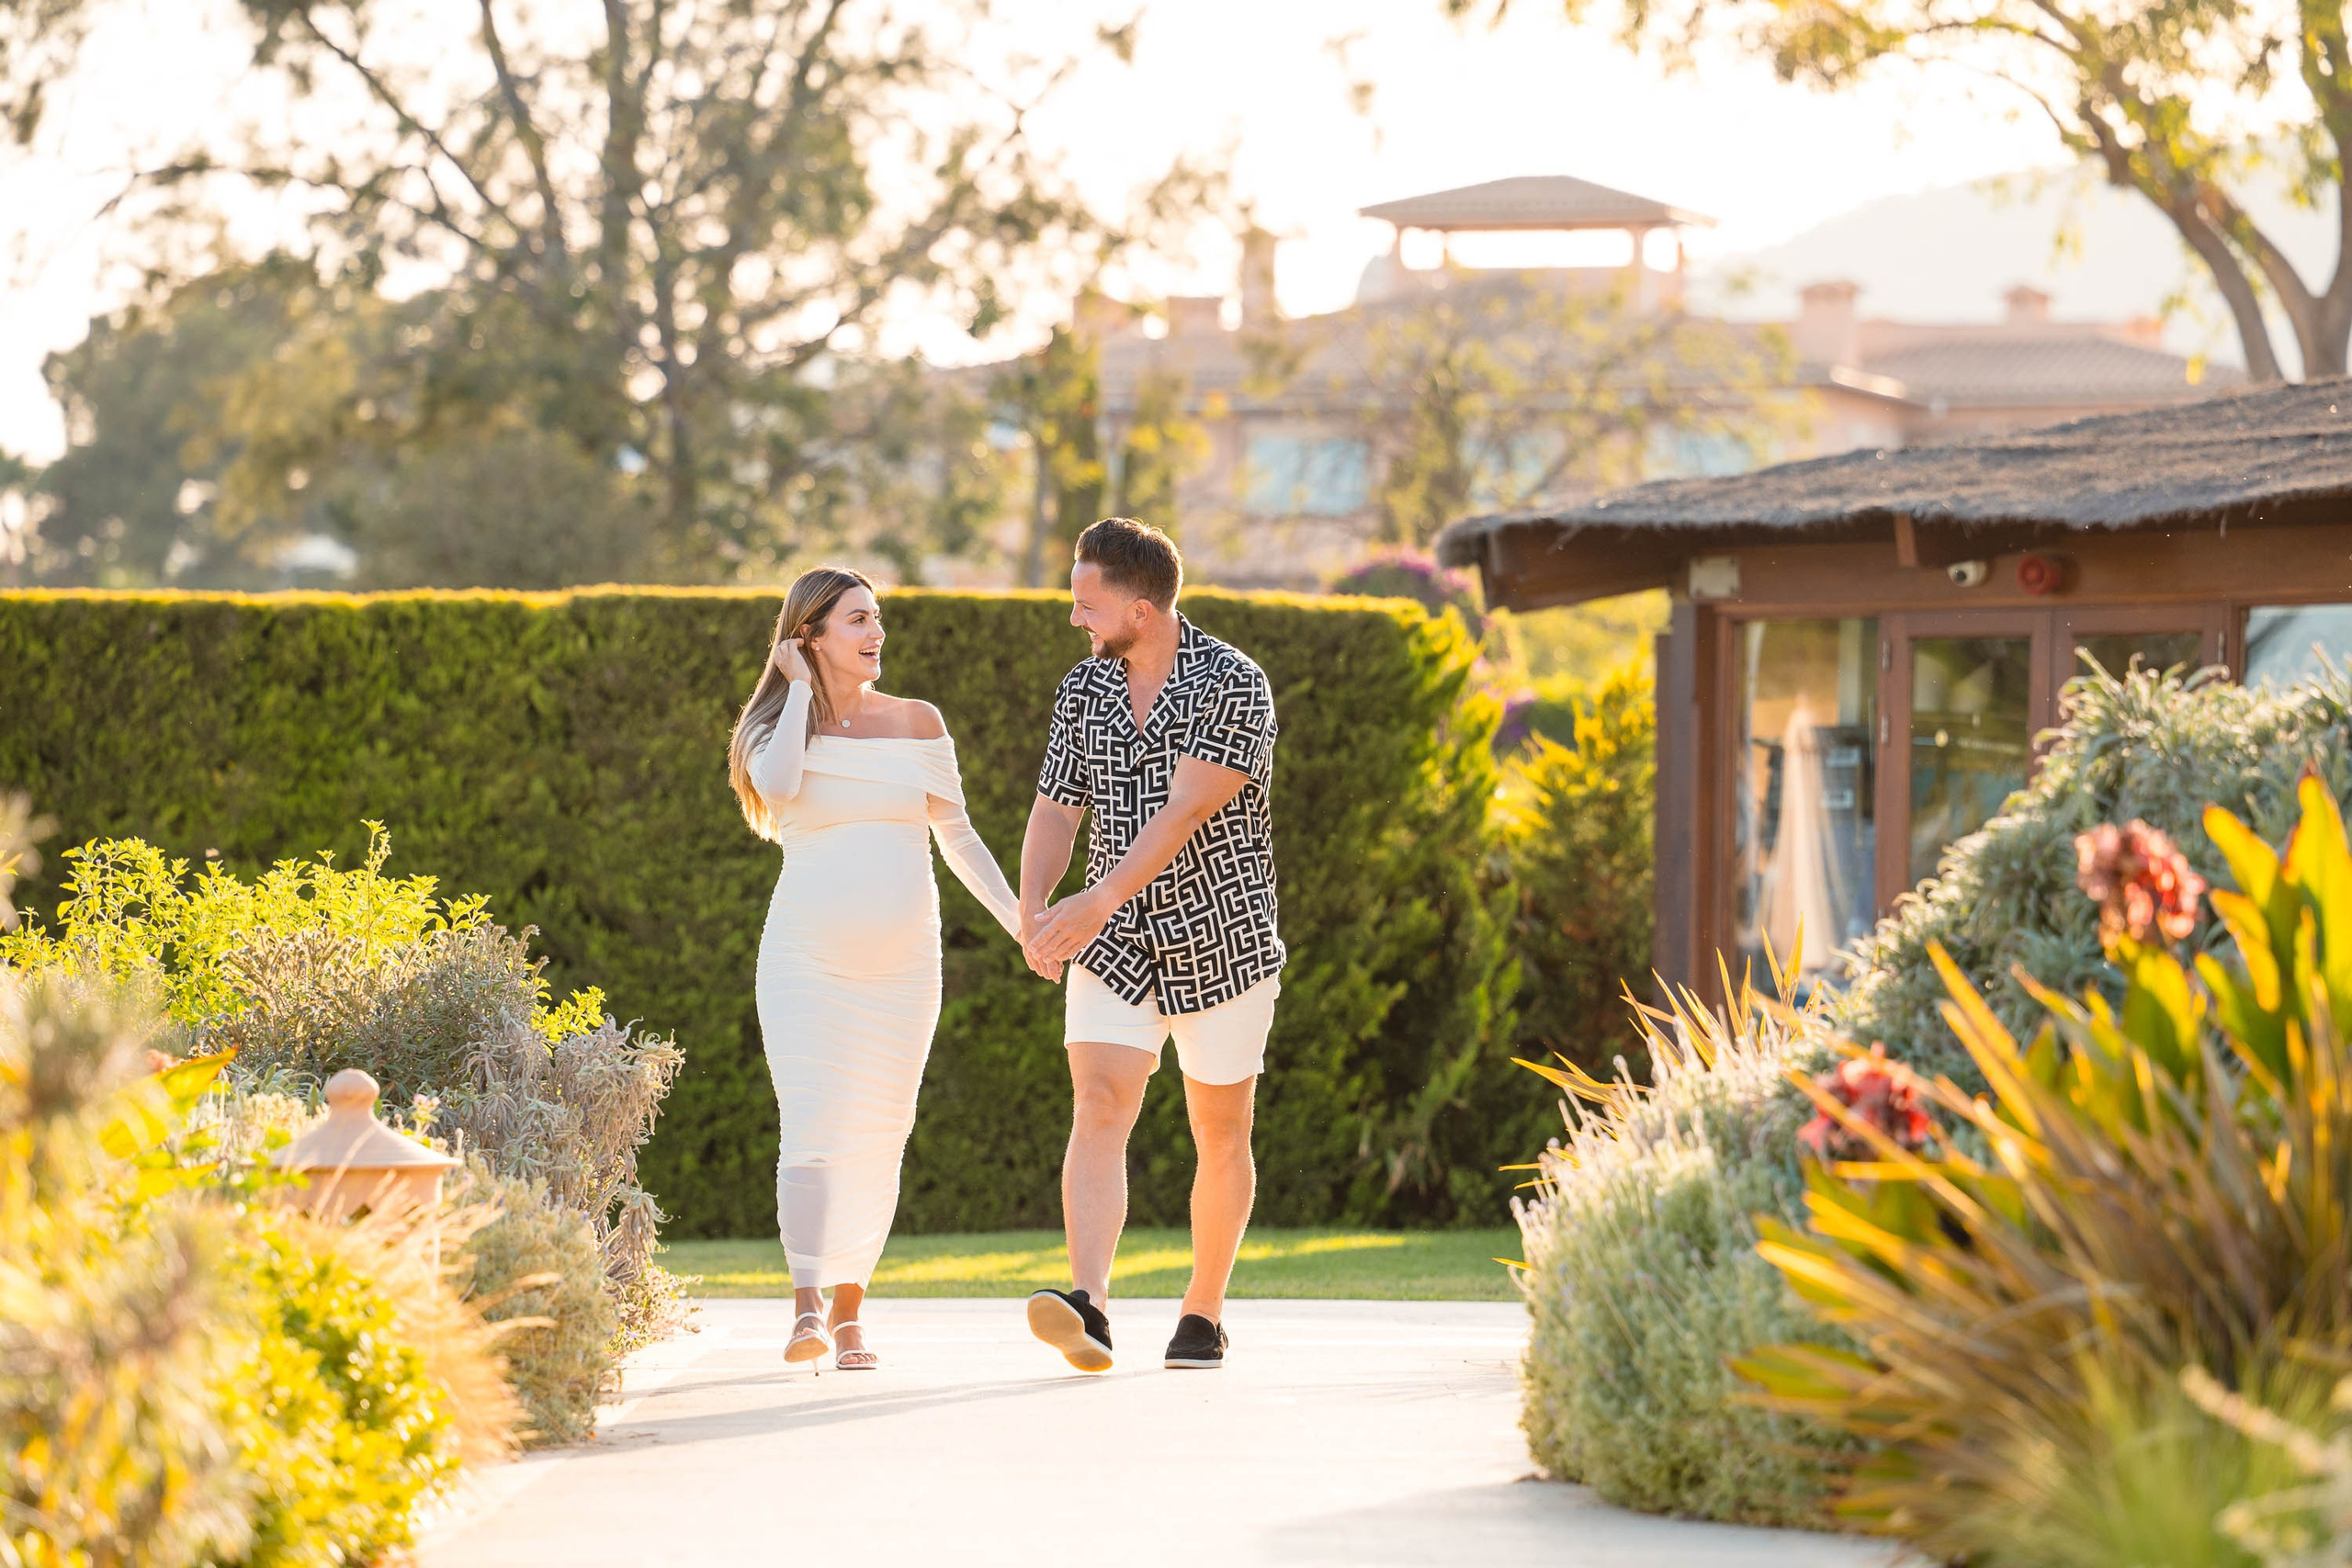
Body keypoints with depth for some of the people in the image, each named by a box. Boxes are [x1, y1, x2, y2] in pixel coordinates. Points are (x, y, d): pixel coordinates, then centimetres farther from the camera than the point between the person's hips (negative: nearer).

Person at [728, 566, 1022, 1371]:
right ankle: (807, 1308, -19)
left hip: (901, 963, 3)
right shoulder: (780, 725, 2)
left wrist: (1016, 915, 4)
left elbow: (957, 835, 13)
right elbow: (777, 788, -22)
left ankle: (849, 1312, 13)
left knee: (878, 1135, 4)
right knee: (811, 1127, -14)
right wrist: (801, 691, -11)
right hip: (807, 958, -3)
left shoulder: (916, 724, 8)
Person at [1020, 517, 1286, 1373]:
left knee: (1220, 1136, 7)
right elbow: (1056, 808, 6)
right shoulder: (1083, 689, 6)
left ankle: (1203, 1313, 23)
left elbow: (1186, 811, -23)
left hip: (1219, 941, -3)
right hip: (1115, 948, 3)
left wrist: (1098, 900, -32)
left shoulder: (1231, 685, -13)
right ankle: (1088, 1304, -30)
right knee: (1099, 1109, -16)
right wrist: (1033, 907, -13)